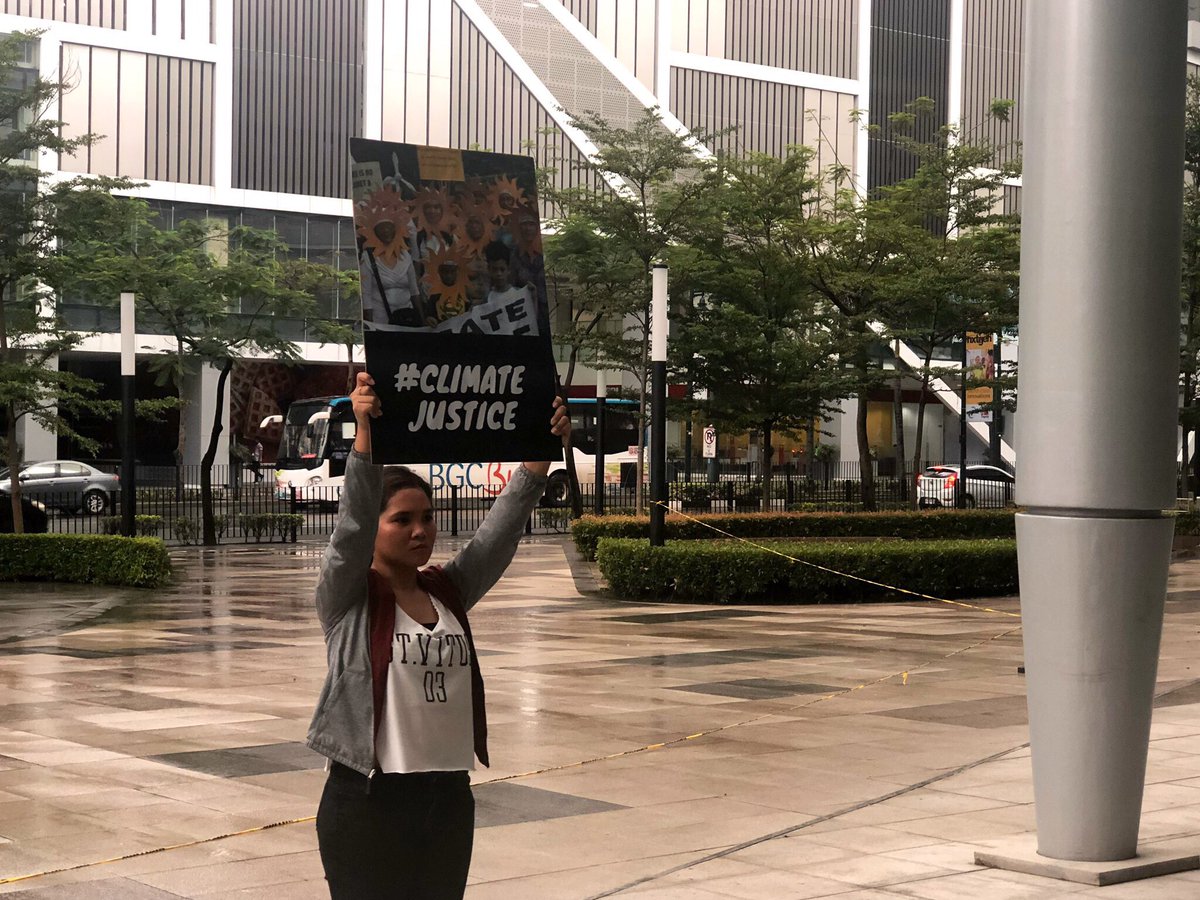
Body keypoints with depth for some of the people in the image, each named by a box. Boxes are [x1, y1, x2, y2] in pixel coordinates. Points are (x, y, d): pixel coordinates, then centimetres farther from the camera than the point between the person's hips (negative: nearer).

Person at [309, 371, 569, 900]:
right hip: (368, 800, -5)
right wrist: (366, 434, -32)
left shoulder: (448, 592, 10)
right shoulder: (346, 597, -4)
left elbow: (503, 527, 2)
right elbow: (352, 520, -19)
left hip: (450, 797, 5)